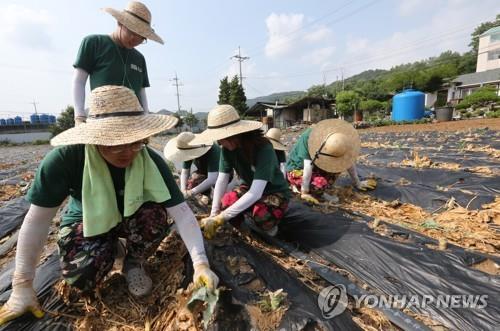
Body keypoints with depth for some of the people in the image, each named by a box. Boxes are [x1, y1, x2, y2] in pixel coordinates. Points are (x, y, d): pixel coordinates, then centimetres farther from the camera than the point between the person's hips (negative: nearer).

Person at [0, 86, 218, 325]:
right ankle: (109, 248, 12)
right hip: (87, 220, 0)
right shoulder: (65, 158, -30)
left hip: (132, 217, 0)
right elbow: (38, 219, -20)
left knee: (156, 216, -32)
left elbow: (182, 212, -31)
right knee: (82, 277, -25)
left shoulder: (151, 162, -29)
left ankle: (134, 262, 0)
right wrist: (22, 285, -14)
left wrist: (200, 263, -38)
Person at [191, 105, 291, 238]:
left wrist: (220, 218, -39)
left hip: (276, 193, -4)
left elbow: (255, 193, -38)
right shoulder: (227, 149, -16)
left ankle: (270, 225, 0)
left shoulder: (263, 149, -33)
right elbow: (221, 181, -15)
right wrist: (213, 215, -22)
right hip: (249, 188, 5)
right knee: (226, 203, -26)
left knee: (260, 215, -36)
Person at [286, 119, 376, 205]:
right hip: (297, 170, -7)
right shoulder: (307, 138, -34)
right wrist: (304, 193, -30)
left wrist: (357, 183, 3)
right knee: (320, 183, -33)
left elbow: (349, 161, -5)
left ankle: (318, 190, -3)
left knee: (339, 163, -14)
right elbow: (308, 166, -34)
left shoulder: (335, 142, -16)